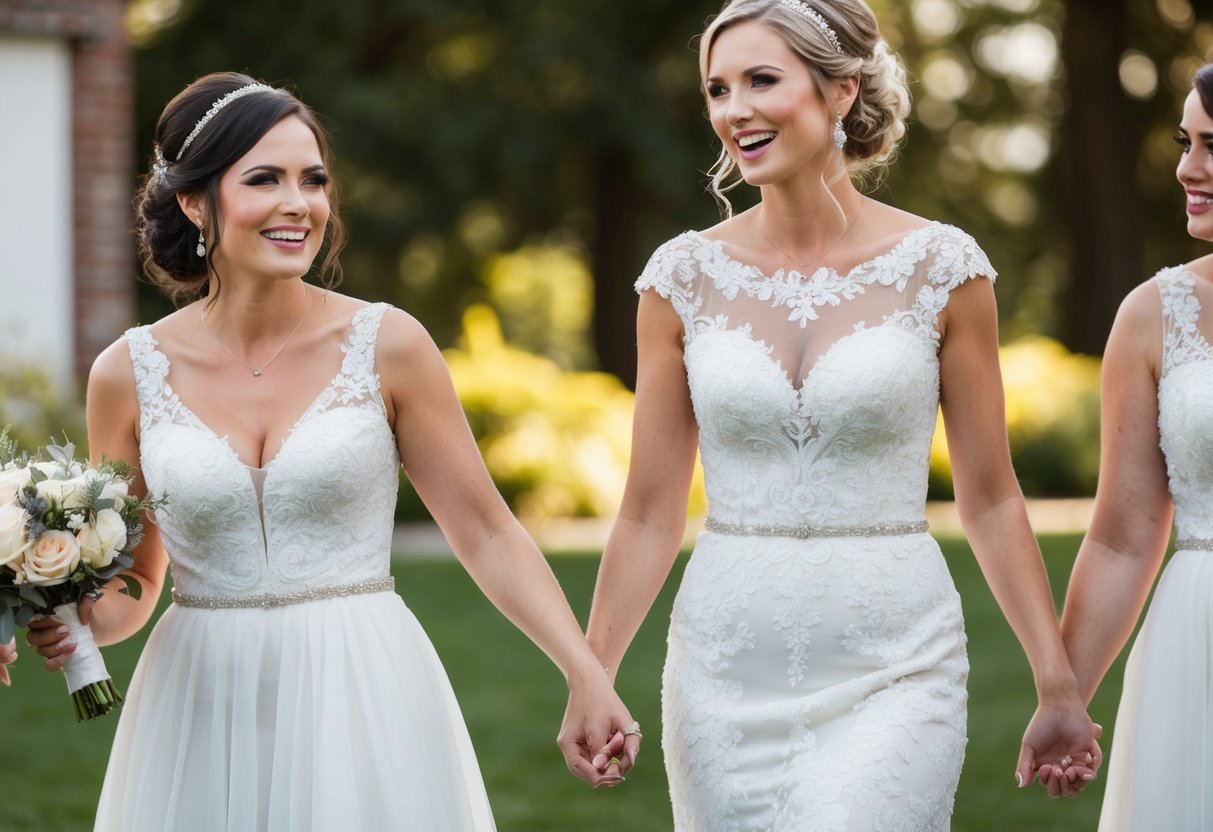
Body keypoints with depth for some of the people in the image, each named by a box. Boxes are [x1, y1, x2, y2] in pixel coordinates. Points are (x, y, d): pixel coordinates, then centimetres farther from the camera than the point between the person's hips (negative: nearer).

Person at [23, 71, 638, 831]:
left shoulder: (387, 347, -4)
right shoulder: (129, 374, 0)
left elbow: (486, 533, 0)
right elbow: (129, 587, 10)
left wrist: (589, 678, -7)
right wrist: (70, 621, -11)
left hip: (368, 706, -1)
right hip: (203, 709, 1)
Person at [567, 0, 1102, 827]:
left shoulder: (941, 268, -3)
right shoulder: (685, 276, 2)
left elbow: (992, 500, 3)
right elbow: (651, 515, 7)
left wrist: (1060, 688, 1)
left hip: (892, 670, -2)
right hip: (727, 675, 3)